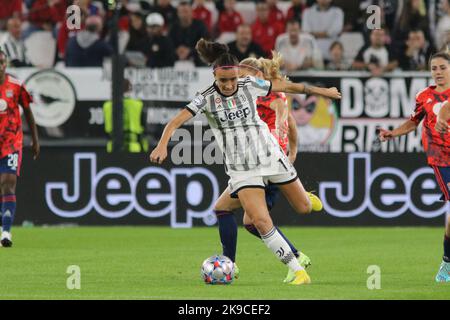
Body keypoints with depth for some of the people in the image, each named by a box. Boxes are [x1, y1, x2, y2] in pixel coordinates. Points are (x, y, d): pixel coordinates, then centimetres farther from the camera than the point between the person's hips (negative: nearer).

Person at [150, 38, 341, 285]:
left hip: (270, 155, 2)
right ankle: (298, 271, -9)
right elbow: (175, 122, -21)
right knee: (261, 222, -18)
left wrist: (320, 91, 17)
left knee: (304, 208, 9)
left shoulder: (249, 86, -6)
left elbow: (286, 87, 7)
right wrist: (162, 145, -40)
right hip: (242, 170, -2)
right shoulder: (206, 99, -13)